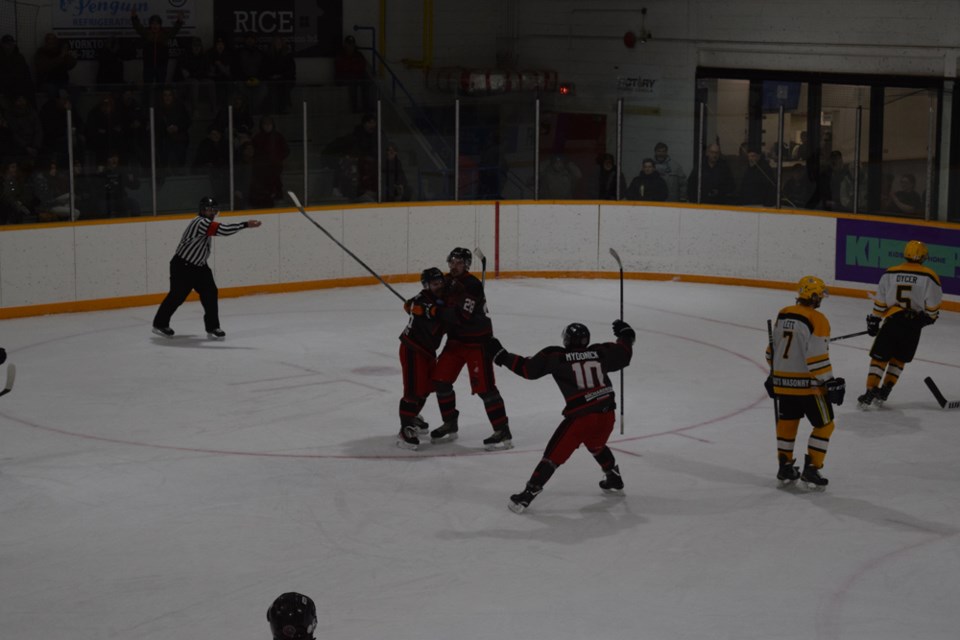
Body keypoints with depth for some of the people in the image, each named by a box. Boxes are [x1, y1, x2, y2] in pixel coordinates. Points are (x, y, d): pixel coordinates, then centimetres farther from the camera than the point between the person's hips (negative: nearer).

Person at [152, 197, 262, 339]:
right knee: (177, 295, 1)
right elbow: (223, 230, -34)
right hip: (182, 266, -9)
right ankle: (160, 324, 19)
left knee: (210, 293, -3)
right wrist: (245, 224, -35)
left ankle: (212, 327, 2)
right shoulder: (200, 222, -24)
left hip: (199, 266, 9)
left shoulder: (206, 223, 7)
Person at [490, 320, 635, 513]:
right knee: (596, 446, 35)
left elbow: (528, 369, -3)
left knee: (555, 454, -2)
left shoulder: (556, 356, -2)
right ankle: (614, 480, 46)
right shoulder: (600, 352, 8)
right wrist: (625, 334, 41)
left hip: (580, 416, -5)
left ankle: (529, 492, -6)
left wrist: (501, 355, 6)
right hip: (606, 413, 5)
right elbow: (623, 353, 22)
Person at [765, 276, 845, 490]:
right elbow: (817, 358, -20)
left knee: (786, 423, 19)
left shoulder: (783, 314, 5)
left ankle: (785, 467, 24)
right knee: (824, 425, 7)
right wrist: (830, 383, -14)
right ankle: (811, 469, 3)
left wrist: (774, 373, 27)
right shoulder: (817, 321, -16)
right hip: (807, 384, -6)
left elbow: (772, 348, 14)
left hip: (782, 381, 6)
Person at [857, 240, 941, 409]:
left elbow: (880, 302, 3)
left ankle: (870, 393, -3)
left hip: (891, 320, 0)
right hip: (914, 323, 0)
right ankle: (883, 394, 11)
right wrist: (932, 316, 17)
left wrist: (874, 320, 13)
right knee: (898, 359, 15)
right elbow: (933, 304, -3)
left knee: (879, 357, 6)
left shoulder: (890, 273, 1)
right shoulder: (929, 277, -5)